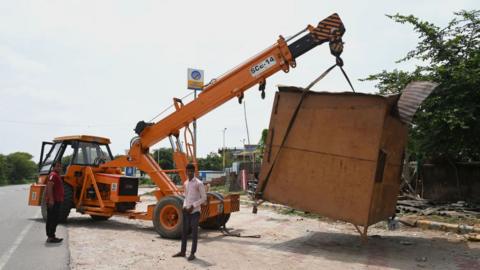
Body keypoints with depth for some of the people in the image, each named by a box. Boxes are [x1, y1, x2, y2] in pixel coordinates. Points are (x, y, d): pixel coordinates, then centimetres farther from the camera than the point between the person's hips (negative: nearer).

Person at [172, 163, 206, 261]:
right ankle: (182, 251, 22)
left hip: (195, 211, -6)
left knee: (194, 232, 1)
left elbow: (204, 198, -9)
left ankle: (192, 253, 8)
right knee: (184, 231, 11)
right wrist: (185, 206, 3)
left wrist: (193, 206, -14)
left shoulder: (199, 183, -9)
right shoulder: (185, 183, 11)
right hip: (186, 210, 6)